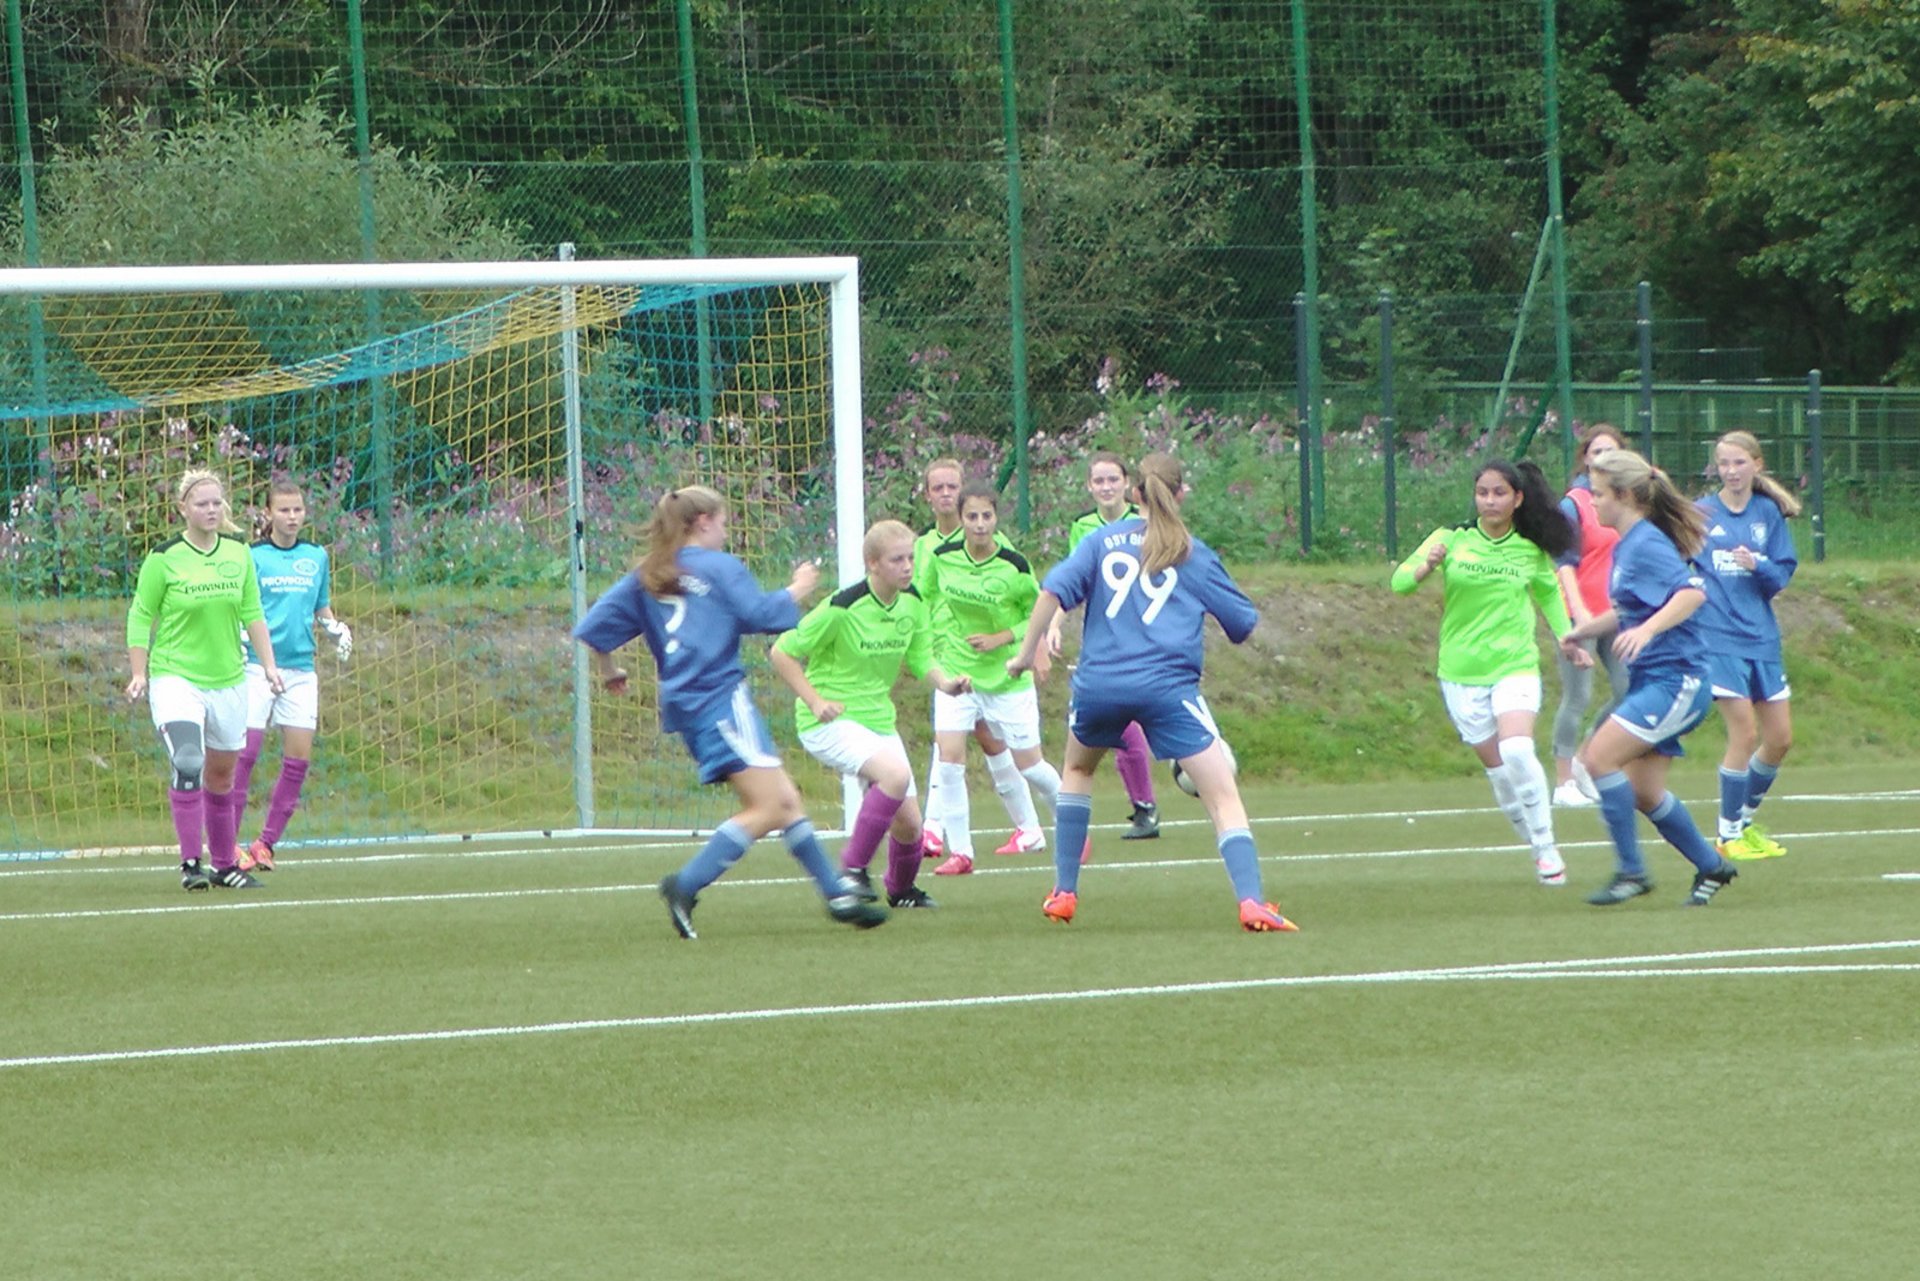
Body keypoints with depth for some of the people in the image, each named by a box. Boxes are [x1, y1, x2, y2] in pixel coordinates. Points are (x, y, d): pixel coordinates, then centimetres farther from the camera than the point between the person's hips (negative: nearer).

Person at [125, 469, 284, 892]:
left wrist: (268, 664, 6)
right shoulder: (164, 558, -8)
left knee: (221, 774, 11)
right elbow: (140, 617, -2)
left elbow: (252, 613, 12)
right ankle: (191, 864, -17)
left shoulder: (238, 552, 4)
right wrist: (139, 674, -7)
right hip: (175, 678, -5)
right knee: (188, 765, -22)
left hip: (228, 680, 5)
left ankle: (224, 864, 23)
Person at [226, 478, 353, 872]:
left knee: (298, 758, 0)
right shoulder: (252, 558, -1)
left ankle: (266, 843, 10)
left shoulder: (317, 557, 11)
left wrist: (336, 629, 1)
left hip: (301, 668, 4)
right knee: (244, 754, -9)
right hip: (257, 665, -4)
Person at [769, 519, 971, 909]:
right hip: (831, 722, -7)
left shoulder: (913, 604, 1)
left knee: (908, 822, 3)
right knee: (896, 773, -32)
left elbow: (921, 661, 11)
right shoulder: (843, 608, -19)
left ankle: (901, 890, 34)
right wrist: (815, 700, -19)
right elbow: (783, 653, -12)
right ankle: (853, 868, -19)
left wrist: (945, 683, -11)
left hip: (879, 720, 7)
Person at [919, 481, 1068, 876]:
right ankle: (959, 851, -3)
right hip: (955, 671, 2)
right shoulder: (943, 557, -8)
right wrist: (937, 638, 5)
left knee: (1028, 764, 6)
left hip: (1007, 676, -2)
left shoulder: (1014, 567, -17)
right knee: (948, 758, -12)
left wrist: (1002, 638, -19)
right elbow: (928, 593, 13)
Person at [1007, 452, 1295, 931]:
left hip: (1099, 683, 3)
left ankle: (1063, 893, 28)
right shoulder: (1194, 554, 10)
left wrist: (1028, 650, 8)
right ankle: (1251, 902, -23)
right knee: (1223, 797, -4)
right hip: (1168, 688, -3)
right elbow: (1244, 623, 12)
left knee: (1078, 770, 31)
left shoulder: (1105, 540, 13)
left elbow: (1055, 589, 0)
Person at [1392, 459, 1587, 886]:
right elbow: (1399, 581, -9)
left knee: (1517, 751, -23)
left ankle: (1547, 846, -11)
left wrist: (1568, 638, 8)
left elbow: (1548, 594, 20)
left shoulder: (1532, 550, 1)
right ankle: (1537, 848, 17)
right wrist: (1425, 567, -29)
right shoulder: (1452, 539, -3)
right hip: (1461, 672, 1)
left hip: (1515, 666, -1)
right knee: (1496, 766, 1)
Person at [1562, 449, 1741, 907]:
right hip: (1651, 680, 10)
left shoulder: (1646, 545, -15)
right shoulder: (1625, 546, 14)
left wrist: (1646, 630, -40)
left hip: (1674, 680, -10)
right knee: (1643, 792, 10)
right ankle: (1711, 867, 24)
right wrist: (1584, 630, 19)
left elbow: (1692, 592, -30)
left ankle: (1631, 871, -11)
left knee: (1600, 757, -17)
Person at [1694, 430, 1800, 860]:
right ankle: (1729, 832, 1)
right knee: (1745, 732, -11)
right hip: (1719, 638, -4)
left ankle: (1745, 819, 26)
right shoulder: (1701, 513, 0)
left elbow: (1782, 576, 3)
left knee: (1780, 738, 6)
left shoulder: (1769, 513, 7)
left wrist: (1757, 566, -16)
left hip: (1762, 635, 4)